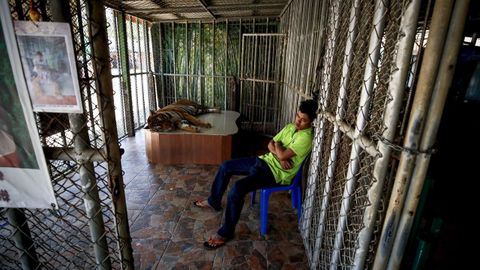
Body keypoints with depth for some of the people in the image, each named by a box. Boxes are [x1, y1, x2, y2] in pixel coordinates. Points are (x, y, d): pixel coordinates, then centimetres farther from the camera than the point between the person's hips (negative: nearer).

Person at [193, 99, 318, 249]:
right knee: (226, 166, 10)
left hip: (276, 173, -9)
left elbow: (283, 155, -26)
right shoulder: (290, 126, 9)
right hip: (265, 160, 9)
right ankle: (214, 202, 29)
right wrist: (280, 157, -12)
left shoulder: (306, 137, -18)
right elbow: (270, 145, 7)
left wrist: (277, 144, -4)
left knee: (237, 189, -28)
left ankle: (226, 233, -8)